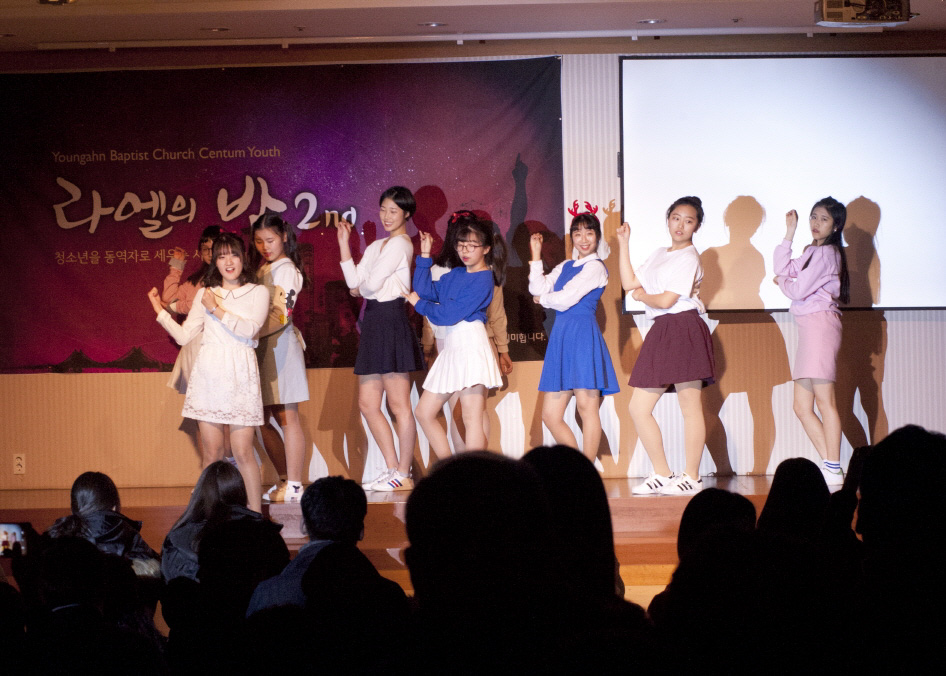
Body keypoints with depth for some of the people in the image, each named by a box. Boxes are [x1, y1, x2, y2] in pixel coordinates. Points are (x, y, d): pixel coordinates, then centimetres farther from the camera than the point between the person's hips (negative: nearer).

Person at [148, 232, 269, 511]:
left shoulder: (258, 292, 8)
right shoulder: (205, 293, 15)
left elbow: (249, 329, -9)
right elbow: (184, 336, 13)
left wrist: (217, 310, -7)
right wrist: (160, 311, 7)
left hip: (240, 377, -2)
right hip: (208, 375, 2)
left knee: (243, 453, -7)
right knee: (212, 453, 0)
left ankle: (255, 515, -1)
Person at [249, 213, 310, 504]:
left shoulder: (285, 269, -8)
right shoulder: (261, 268, 17)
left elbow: (280, 316, -17)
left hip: (279, 346, -8)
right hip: (261, 349, 8)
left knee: (286, 418, -5)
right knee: (263, 420, 9)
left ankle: (294, 485, -2)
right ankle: (285, 481, 17)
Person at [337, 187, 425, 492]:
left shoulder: (400, 243, -8)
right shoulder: (376, 246, 20)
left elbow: (371, 283, -15)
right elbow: (355, 285, 10)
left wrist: (361, 287, 8)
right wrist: (344, 244, 9)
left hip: (391, 320, -9)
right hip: (374, 323, 9)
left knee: (399, 405, -4)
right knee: (367, 403, 8)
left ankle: (404, 476, 1)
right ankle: (392, 469, 15)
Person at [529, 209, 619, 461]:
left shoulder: (596, 267, -3)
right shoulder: (565, 267, 21)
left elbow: (566, 298, -9)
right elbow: (538, 288, 9)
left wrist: (543, 300, 9)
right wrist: (536, 254, 9)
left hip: (583, 335, -8)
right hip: (561, 336, 8)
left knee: (586, 406, -8)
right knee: (550, 416, 4)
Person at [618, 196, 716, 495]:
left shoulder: (688, 258, -6)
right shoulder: (659, 255, 20)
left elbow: (666, 300, -12)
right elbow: (629, 283, 15)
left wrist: (642, 296, 7)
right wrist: (624, 244, 16)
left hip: (684, 330, -9)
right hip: (660, 333, 9)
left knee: (690, 408, -4)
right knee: (638, 408, 5)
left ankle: (692, 478, 0)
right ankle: (662, 474, 12)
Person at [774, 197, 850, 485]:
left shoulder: (826, 253, -9)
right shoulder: (812, 251, 20)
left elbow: (799, 290, -13)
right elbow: (783, 269, 16)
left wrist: (783, 282, 9)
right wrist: (790, 232, 15)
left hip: (820, 323, -10)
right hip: (807, 328, 10)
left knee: (824, 399, -12)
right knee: (802, 406, 7)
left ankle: (834, 471, -12)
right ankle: (830, 466, 8)